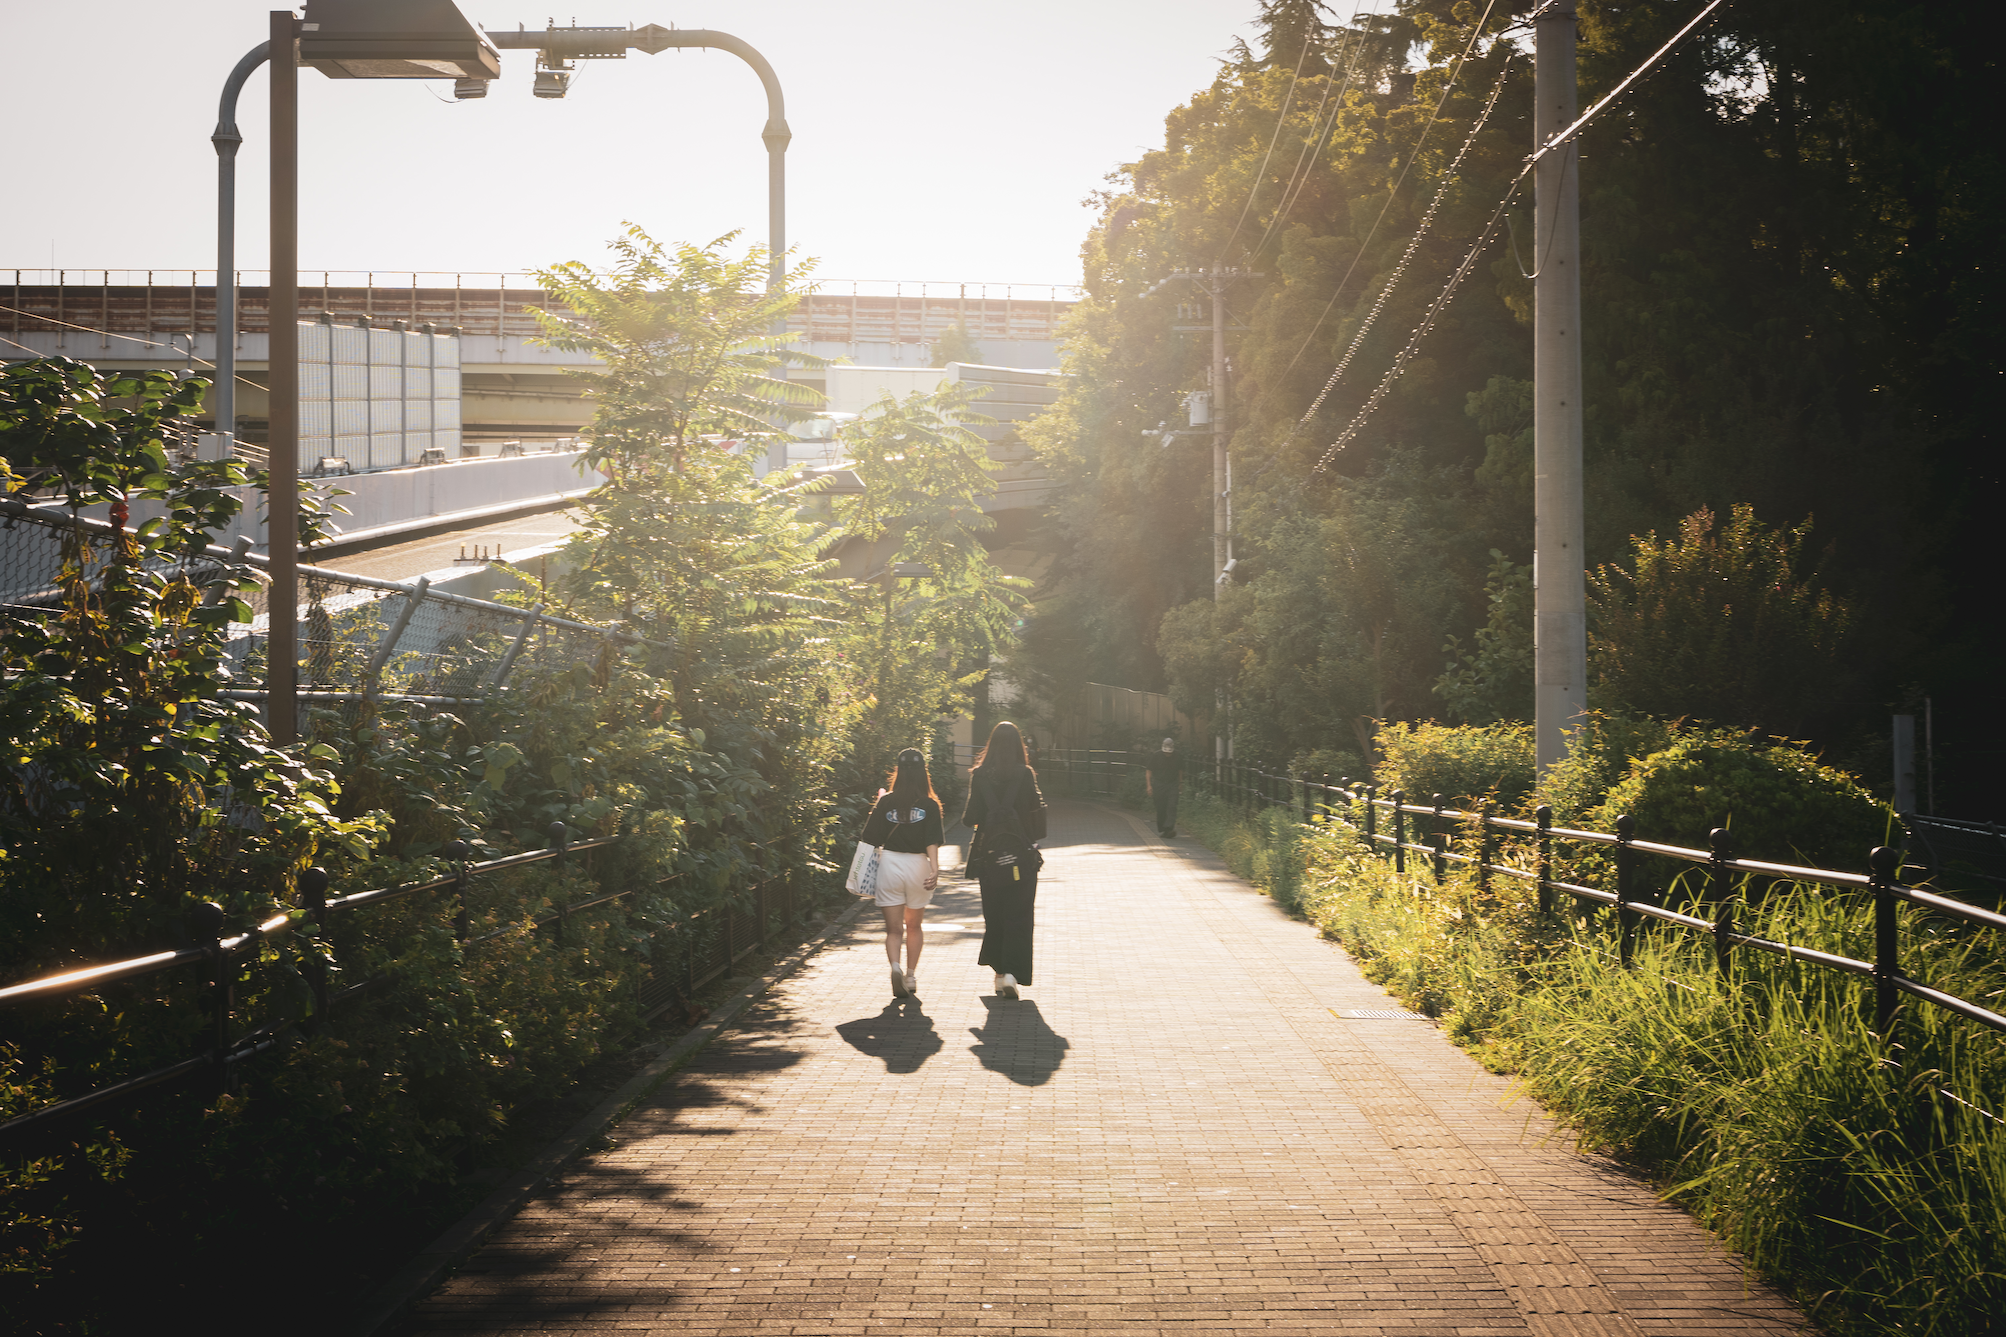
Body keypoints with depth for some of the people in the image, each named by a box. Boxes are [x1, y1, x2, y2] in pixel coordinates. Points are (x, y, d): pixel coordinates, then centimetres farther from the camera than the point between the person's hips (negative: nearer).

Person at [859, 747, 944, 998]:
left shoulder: (886, 802, -1)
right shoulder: (929, 805, -3)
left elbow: (871, 838, 0)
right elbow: (932, 841, -13)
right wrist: (935, 870, -19)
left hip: (890, 863, 0)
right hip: (918, 865, 0)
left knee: (893, 928, 3)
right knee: (914, 925, 21)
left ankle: (895, 966, -23)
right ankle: (911, 975, 21)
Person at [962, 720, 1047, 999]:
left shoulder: (979, 776, -4)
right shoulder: (1026, 775, -8)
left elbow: (971, 817, -5)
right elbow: (1035, 814, -7)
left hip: (988, 857, 2)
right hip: (1021, 856, -2)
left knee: (994, 915, 16)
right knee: (1018, 918, 2)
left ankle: (999, 970, 20)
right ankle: (1011, 973, -11)